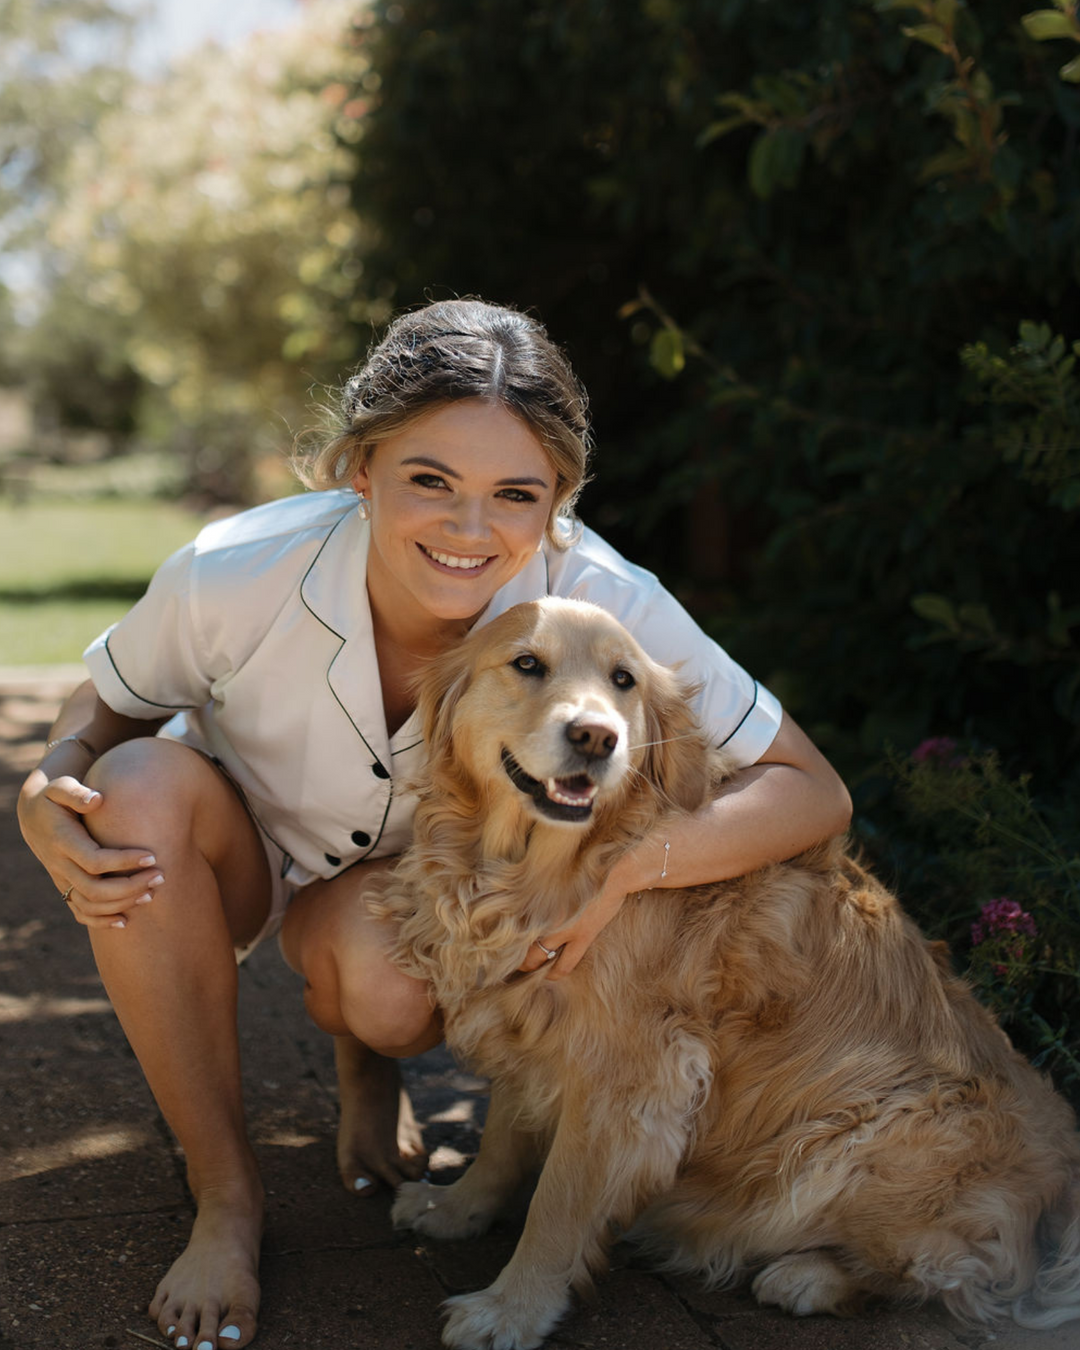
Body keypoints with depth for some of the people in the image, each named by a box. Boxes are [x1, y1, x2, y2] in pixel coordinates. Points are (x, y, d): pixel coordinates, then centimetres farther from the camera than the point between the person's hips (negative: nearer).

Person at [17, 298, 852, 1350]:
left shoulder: (600, 601, -32)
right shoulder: (234, 573, -32)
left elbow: (814, 794, -27)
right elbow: (104, 708, -10)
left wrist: (627, 867, -43)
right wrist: (46, 796, -33)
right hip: (237, 850, 1)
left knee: (392, 995, -33)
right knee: (140, 784, -32)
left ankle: (367, 1067, 10)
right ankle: (225, 1195, -14)